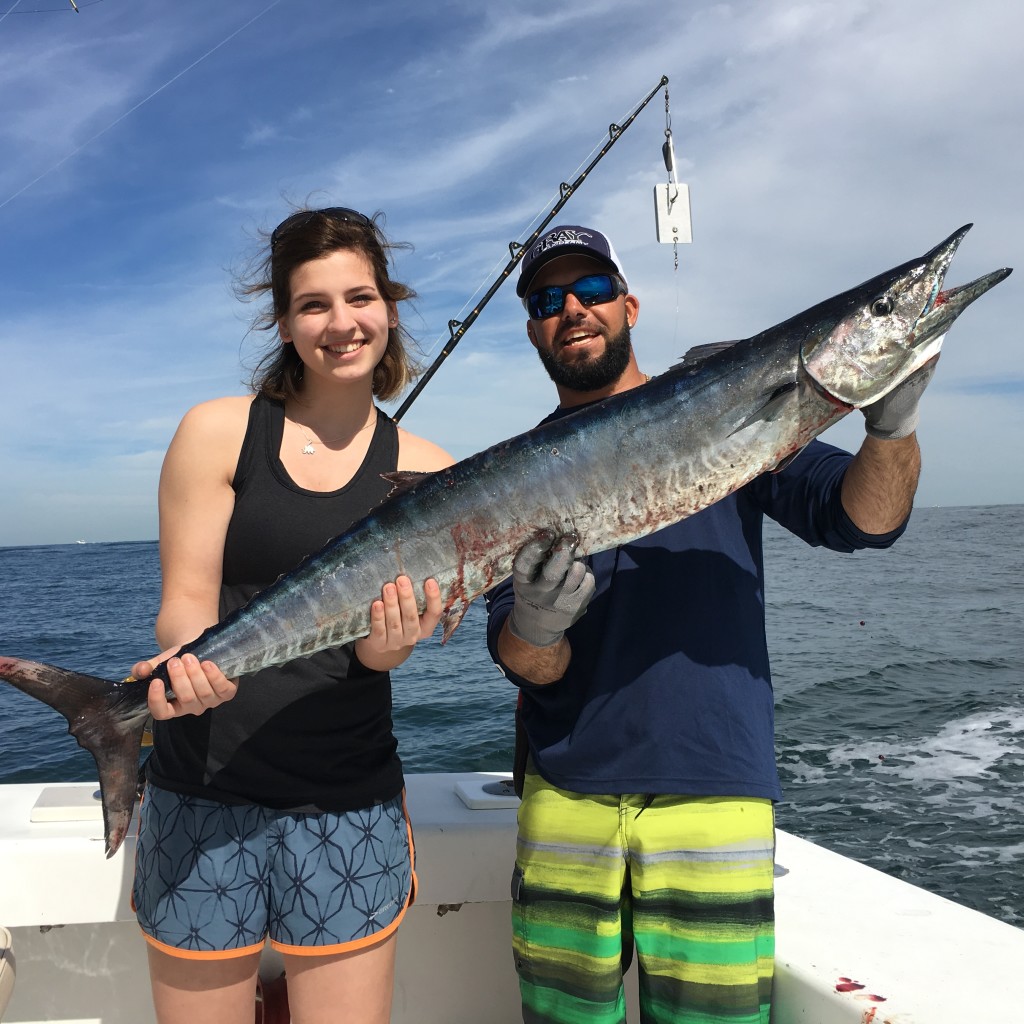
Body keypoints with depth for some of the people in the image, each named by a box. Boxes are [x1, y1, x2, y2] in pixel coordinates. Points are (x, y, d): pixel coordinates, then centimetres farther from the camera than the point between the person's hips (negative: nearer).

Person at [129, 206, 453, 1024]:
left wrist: (394, 635, -27)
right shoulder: (218, 433, -3)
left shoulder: (426, 472, 1)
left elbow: (377, 648, -4)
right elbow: (185, 603, -4)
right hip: (203, 799, -1)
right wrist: (195, 664, -26)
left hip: (350, 811, 1)